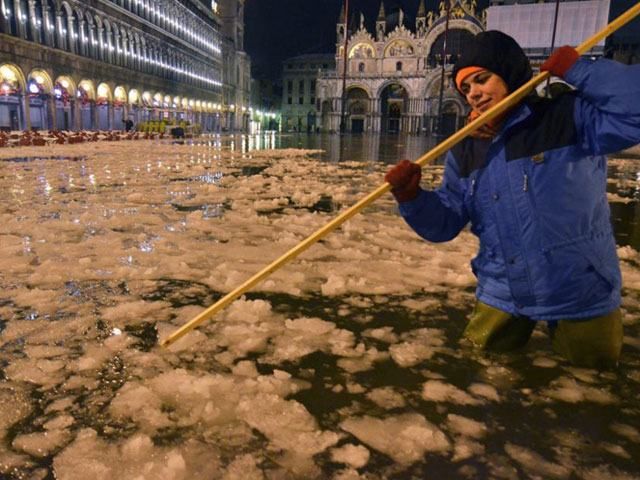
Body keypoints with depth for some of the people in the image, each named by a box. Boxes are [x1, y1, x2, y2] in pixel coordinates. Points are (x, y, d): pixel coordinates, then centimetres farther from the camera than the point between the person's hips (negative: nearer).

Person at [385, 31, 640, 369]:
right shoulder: (465, 152, 0)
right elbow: (445, 223, -2)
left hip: (582, 293, -3)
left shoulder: (571, 116, -11)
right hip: (502, 294, 4)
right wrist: (412, 198, -21)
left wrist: (575, 70, -21)